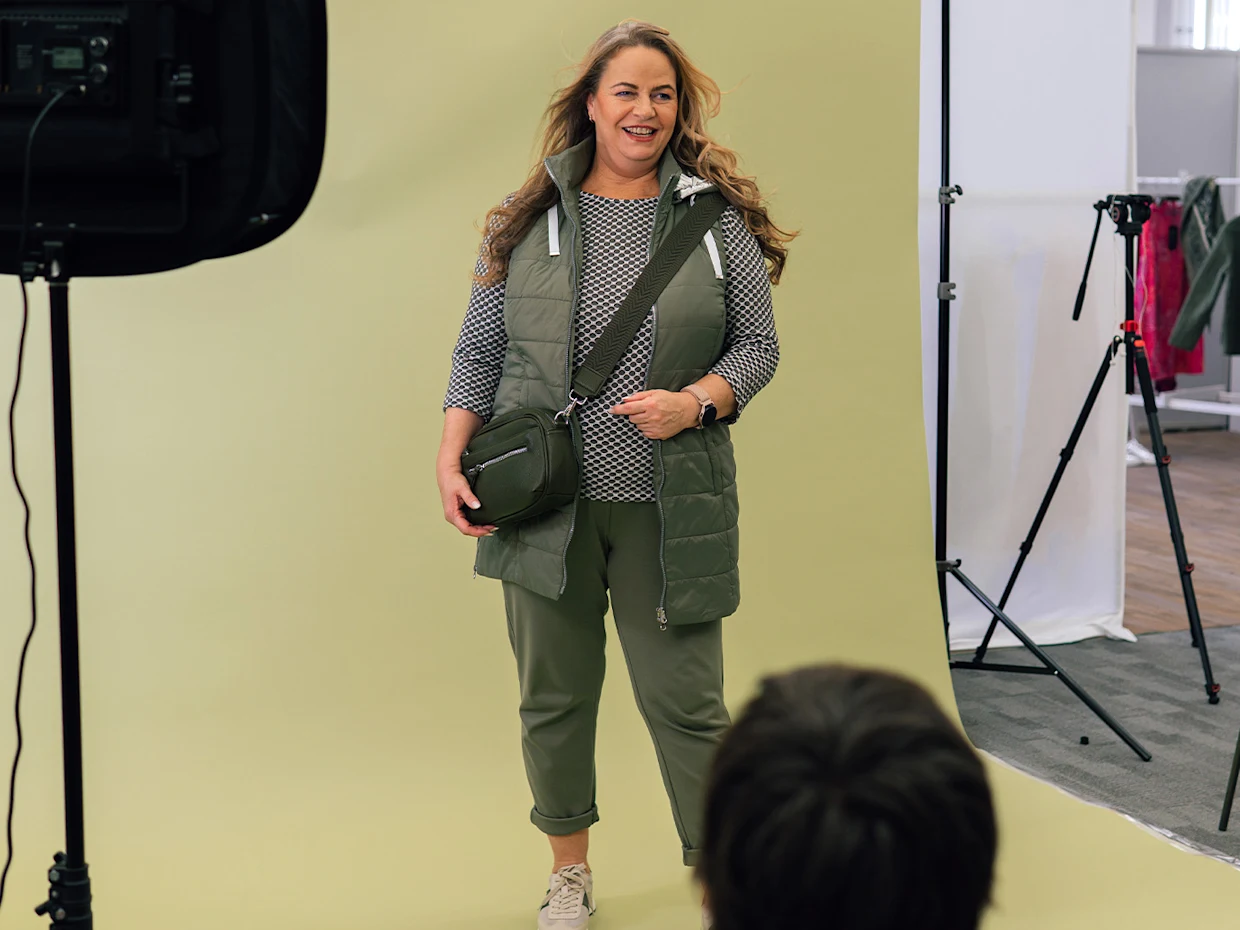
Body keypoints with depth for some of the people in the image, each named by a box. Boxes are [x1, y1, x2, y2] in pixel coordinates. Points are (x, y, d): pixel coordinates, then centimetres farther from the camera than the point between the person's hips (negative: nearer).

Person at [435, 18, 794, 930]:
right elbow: (480, 350, 8)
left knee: (686, 700, -1)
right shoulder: (528, 217, 6)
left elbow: (758, 343, 4)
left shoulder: (716, 215, 3)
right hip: (544, 504, 2)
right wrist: (451, 456, -3)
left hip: (669, 506, -1)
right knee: (554, 695, 12)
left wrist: (695, 402, -14)